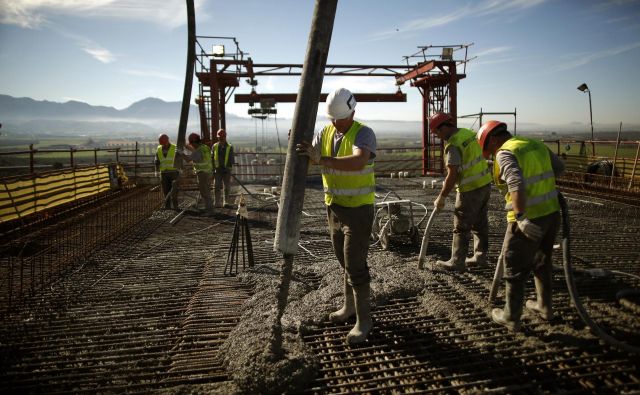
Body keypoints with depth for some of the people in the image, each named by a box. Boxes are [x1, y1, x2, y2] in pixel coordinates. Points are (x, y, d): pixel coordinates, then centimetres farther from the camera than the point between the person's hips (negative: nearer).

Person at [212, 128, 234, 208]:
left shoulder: (229, 147, -1)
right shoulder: (215, 147, 3)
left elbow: (231, 160, -1)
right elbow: (212, 159, 6)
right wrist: (212, 171, 1)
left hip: (226, 171, -1)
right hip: (217, 171, 1)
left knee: (227, 187, 7)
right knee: (217, 187, -5)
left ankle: (226, 202, 19)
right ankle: (218, 203, -1)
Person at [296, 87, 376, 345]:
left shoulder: (364, 134, -19)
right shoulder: (325, 133, 3)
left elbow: (358, 162, -39)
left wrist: (321, 159, -50)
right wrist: (297, 144, -26)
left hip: (358, 210, -7)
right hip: (334, 208, 7)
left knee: (355, 265, -6)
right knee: (345, 261, 19)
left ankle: (364, 319, 9)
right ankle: (350, 305, 36)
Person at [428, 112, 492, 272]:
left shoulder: (453, 145, -21)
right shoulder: (469, 132, 6)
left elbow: (452, 175, -22)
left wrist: (441, 198, -13)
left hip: (470, 189, -9)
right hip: (485, 183, 9)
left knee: (461, 227, 1)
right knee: (480, 223, 17)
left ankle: (457, 262, 7)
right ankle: (480, 257, 27)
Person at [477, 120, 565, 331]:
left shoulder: (505, 153, -14)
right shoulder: (536, 144, 11)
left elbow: (516, 184, -29)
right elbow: (559, 167, 23)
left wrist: (521, 218, -31)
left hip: (528, 221, -8)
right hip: (552, 212, 8)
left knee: (515, 270, 7)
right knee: (542, 261, 25)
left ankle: (511, 317, 19)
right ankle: (544, 306, 40)